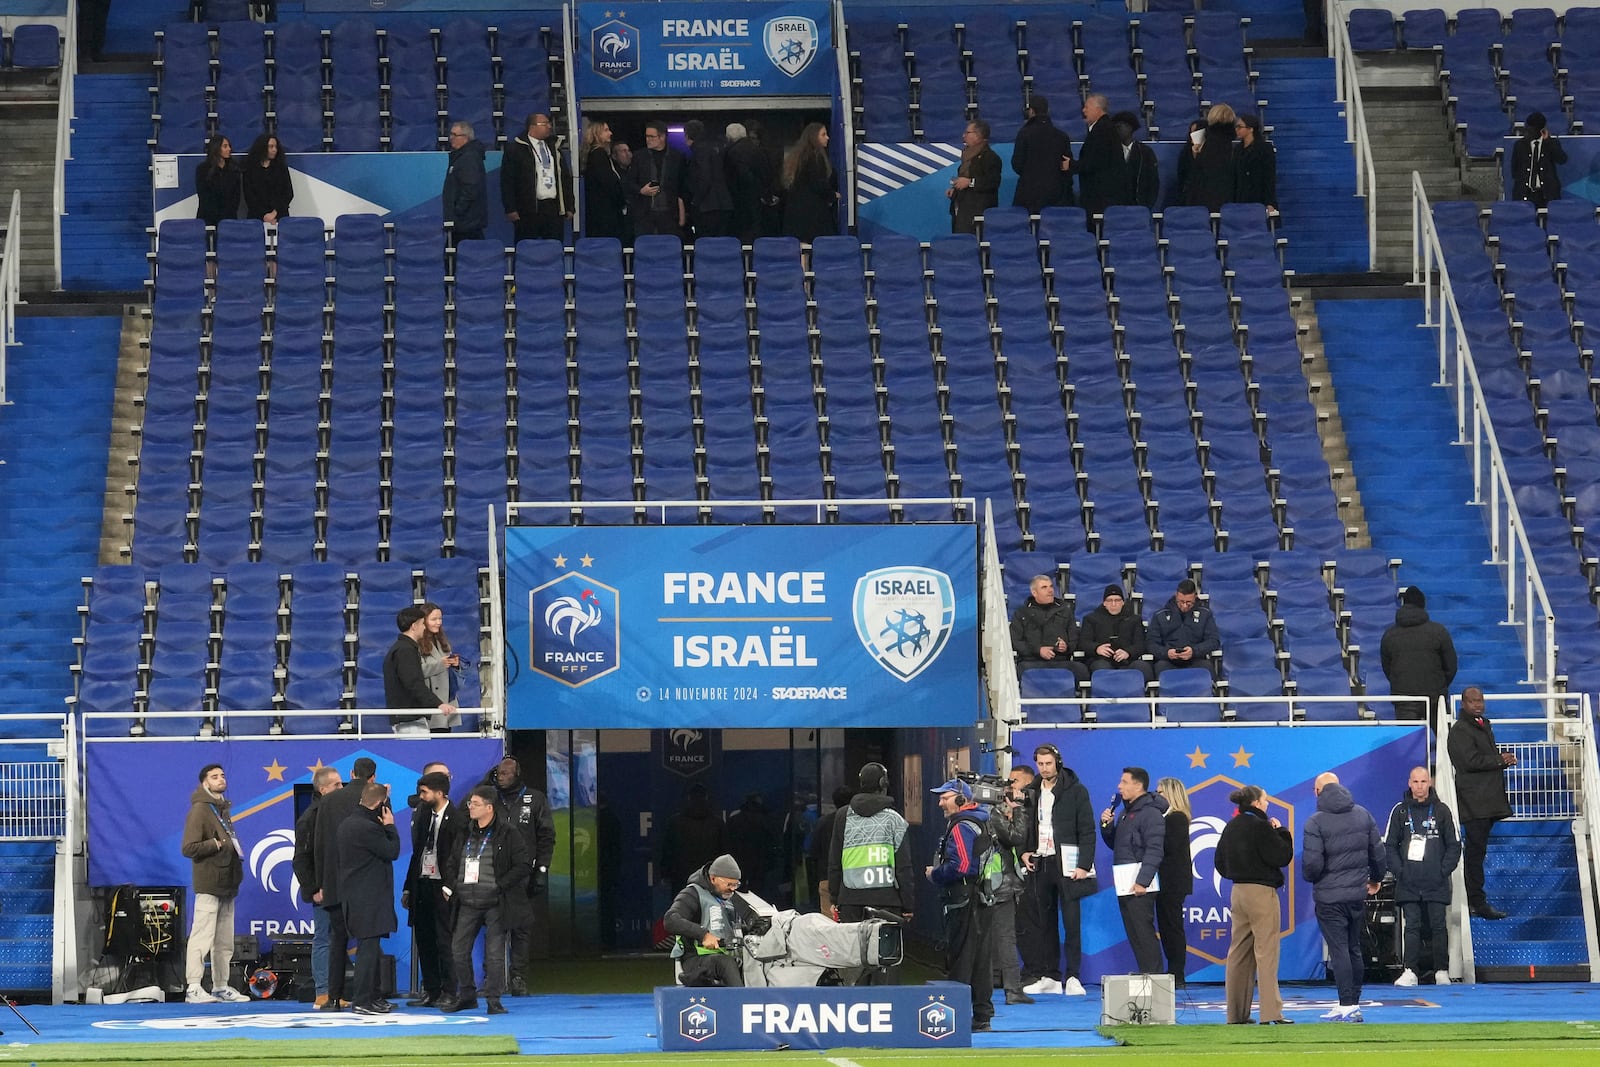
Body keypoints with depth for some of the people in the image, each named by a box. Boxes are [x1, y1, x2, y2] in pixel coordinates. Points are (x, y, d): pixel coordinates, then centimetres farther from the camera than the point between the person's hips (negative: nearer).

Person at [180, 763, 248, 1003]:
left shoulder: (224, 809, 18)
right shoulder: (200, 810, -9)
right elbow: (188, 848, -16)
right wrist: (216, 844, -16)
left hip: (227, 883, 9)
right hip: (209, 884, -9)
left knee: (224, 941, 12)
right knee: (202, 937, -12)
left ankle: (221, 986, 18)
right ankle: (193, 988, -12)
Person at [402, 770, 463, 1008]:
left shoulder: (456, 818, -10)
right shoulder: (424, 815, 12)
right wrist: (408, 888, 16)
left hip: (442, 887, -7)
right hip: (422, 884, 7)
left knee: (444, 942, -4)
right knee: (424, 941, 9)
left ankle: (449, 992, 1)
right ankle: (430, 990, 16)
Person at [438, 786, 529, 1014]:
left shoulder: (507, 834, -7)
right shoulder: (465, 832, 11)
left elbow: (523, 865, -9)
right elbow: (453, 862, 21)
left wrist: (500, 885, -14)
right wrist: (450, 885, 5)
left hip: (495, 903, -6)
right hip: (467, 903, 6)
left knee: (494, 952, -3)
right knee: (458, 950, 6)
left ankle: (493, 998, 6)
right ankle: (466, 995, 19)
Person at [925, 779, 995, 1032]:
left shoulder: (961, 827, -15)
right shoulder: (982, 823, 17)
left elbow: (961, 866, -23)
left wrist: (934, 874, -8)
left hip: (965, 903, -10)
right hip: (984, 900, 10)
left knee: (959, 959, -6)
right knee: (982, 958, 11)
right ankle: (982, 1017, 14)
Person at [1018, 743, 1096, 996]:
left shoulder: (1075, 791, -2)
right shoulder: (1031, 793, 12)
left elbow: (1087, 831, -5)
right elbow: (1024, 827, 21)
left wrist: (1084, 865, -13)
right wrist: (1024, 852, 3)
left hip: (1066, 864, -4)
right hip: (1039, 864, 5)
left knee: (1071, 921, -6)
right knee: (1046, 922, 5)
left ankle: (1073, 976, -4)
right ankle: (1050, 976, 9)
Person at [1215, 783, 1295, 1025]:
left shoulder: (1231, 827, 9)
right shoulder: (1260, 826, -14)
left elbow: (1220, 863, 15)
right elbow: (1281, 856, -14)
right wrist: (1281, 831, -2)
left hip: (1238, 892, 8)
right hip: (1261, 892, -8)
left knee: (1238, 952, 11)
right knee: (1266, 953, -7)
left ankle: (1236, 1012, 14)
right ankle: (1270, 1012, -10)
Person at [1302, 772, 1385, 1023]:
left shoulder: (1316, 823, -13)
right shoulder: (1363, 815, 5)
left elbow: (1312, 863, -16)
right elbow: (1378, 851, 8)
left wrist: (1311, 878, 7)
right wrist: (1375, 879, 25)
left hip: (1329, 896, -5)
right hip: (1357, 893, 5)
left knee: (1338, 950, -4)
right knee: (1354, 948, 14)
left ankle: (1347, 1005, -6)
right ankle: (1354, 1002, 18)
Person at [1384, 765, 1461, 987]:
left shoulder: (1442, 811, 4)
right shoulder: (1400, 811, 7)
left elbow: (1454, 845, 7)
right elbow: (1389, 845, 9)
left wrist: (1444, 871, -4)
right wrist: (1399, 871, -2)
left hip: (1436, 883, -1)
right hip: (1408, 883, 1)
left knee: (1438, 926, 1)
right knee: (1411, 926, -2)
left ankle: (1442, 971, 7)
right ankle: (1409, 971, -3)